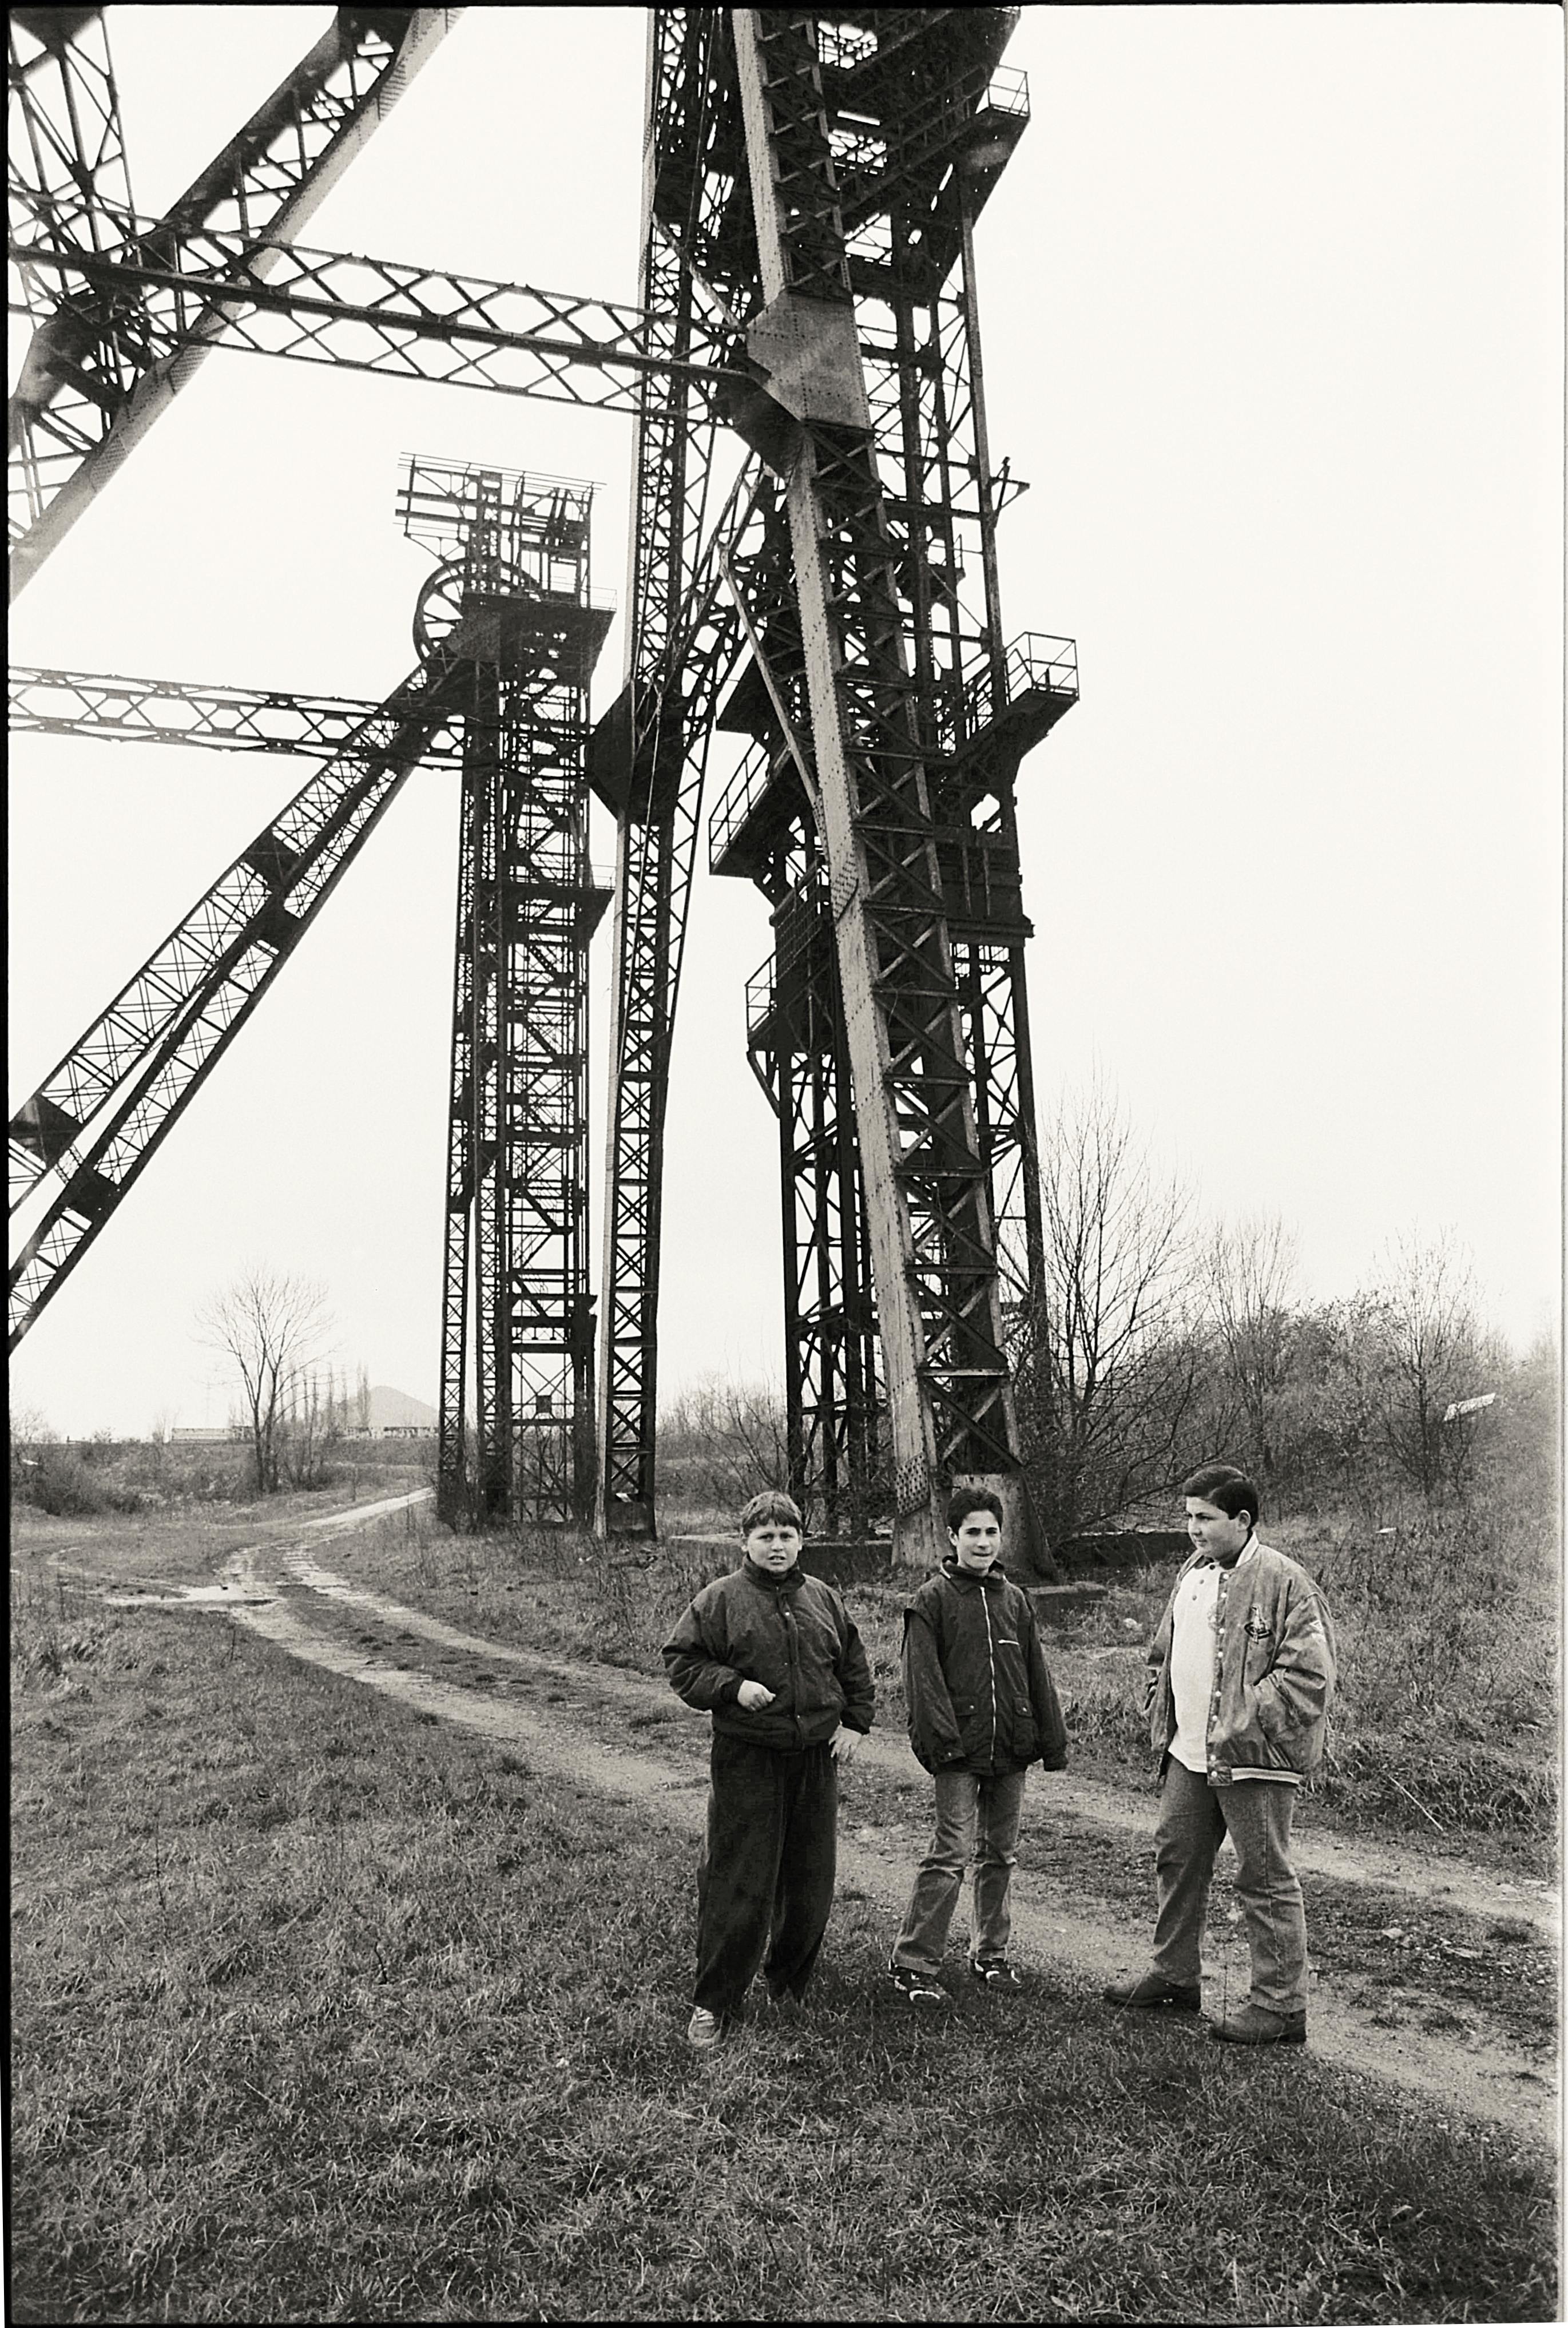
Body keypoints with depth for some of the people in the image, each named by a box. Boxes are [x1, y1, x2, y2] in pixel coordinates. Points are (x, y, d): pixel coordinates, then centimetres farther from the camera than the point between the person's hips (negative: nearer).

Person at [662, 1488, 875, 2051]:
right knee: (737, 1883, -2)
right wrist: (733, 1687, -16)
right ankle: (714, 2004, 13)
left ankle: (790, 1982, 33)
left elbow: (855, 1667, 18)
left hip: (817, 1757, 4)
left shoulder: (824, 1599, 8)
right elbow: (681, 1662, -4)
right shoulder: (720, 1599, -5)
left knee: (810, 1880, 13)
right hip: (746, 1759, -4)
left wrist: (855, 1722, 8)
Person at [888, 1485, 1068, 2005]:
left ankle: (991, 1953, 27)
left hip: (1011, 1749, 5)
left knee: (1000, 1855, 13)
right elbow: (923, 1677, -10)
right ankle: (912, 1964, 0)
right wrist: (942, 1739, -19)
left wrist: (1053, 1741, 12)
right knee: (952, 1854, -8)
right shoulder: (932, 1600, -4)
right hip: (961, 1753, -5)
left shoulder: (1014, 1599, 11)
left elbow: (1037, 1675, 15)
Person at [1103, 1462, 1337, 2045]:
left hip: (1253, 1761, -8)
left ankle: (1282, 2007, 15)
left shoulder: (1283, 1582, -15)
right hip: (1189, 1756, 9)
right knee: (1176, 1857, 17)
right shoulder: (1193, 1572, 11)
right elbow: (1162, 1653, 23)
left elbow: (1308, 1674, -20)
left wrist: (1239, 1729, -20)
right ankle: (1175, 1976, 34)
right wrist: (1161, 1718, 12)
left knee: (1265, 1880, 2)